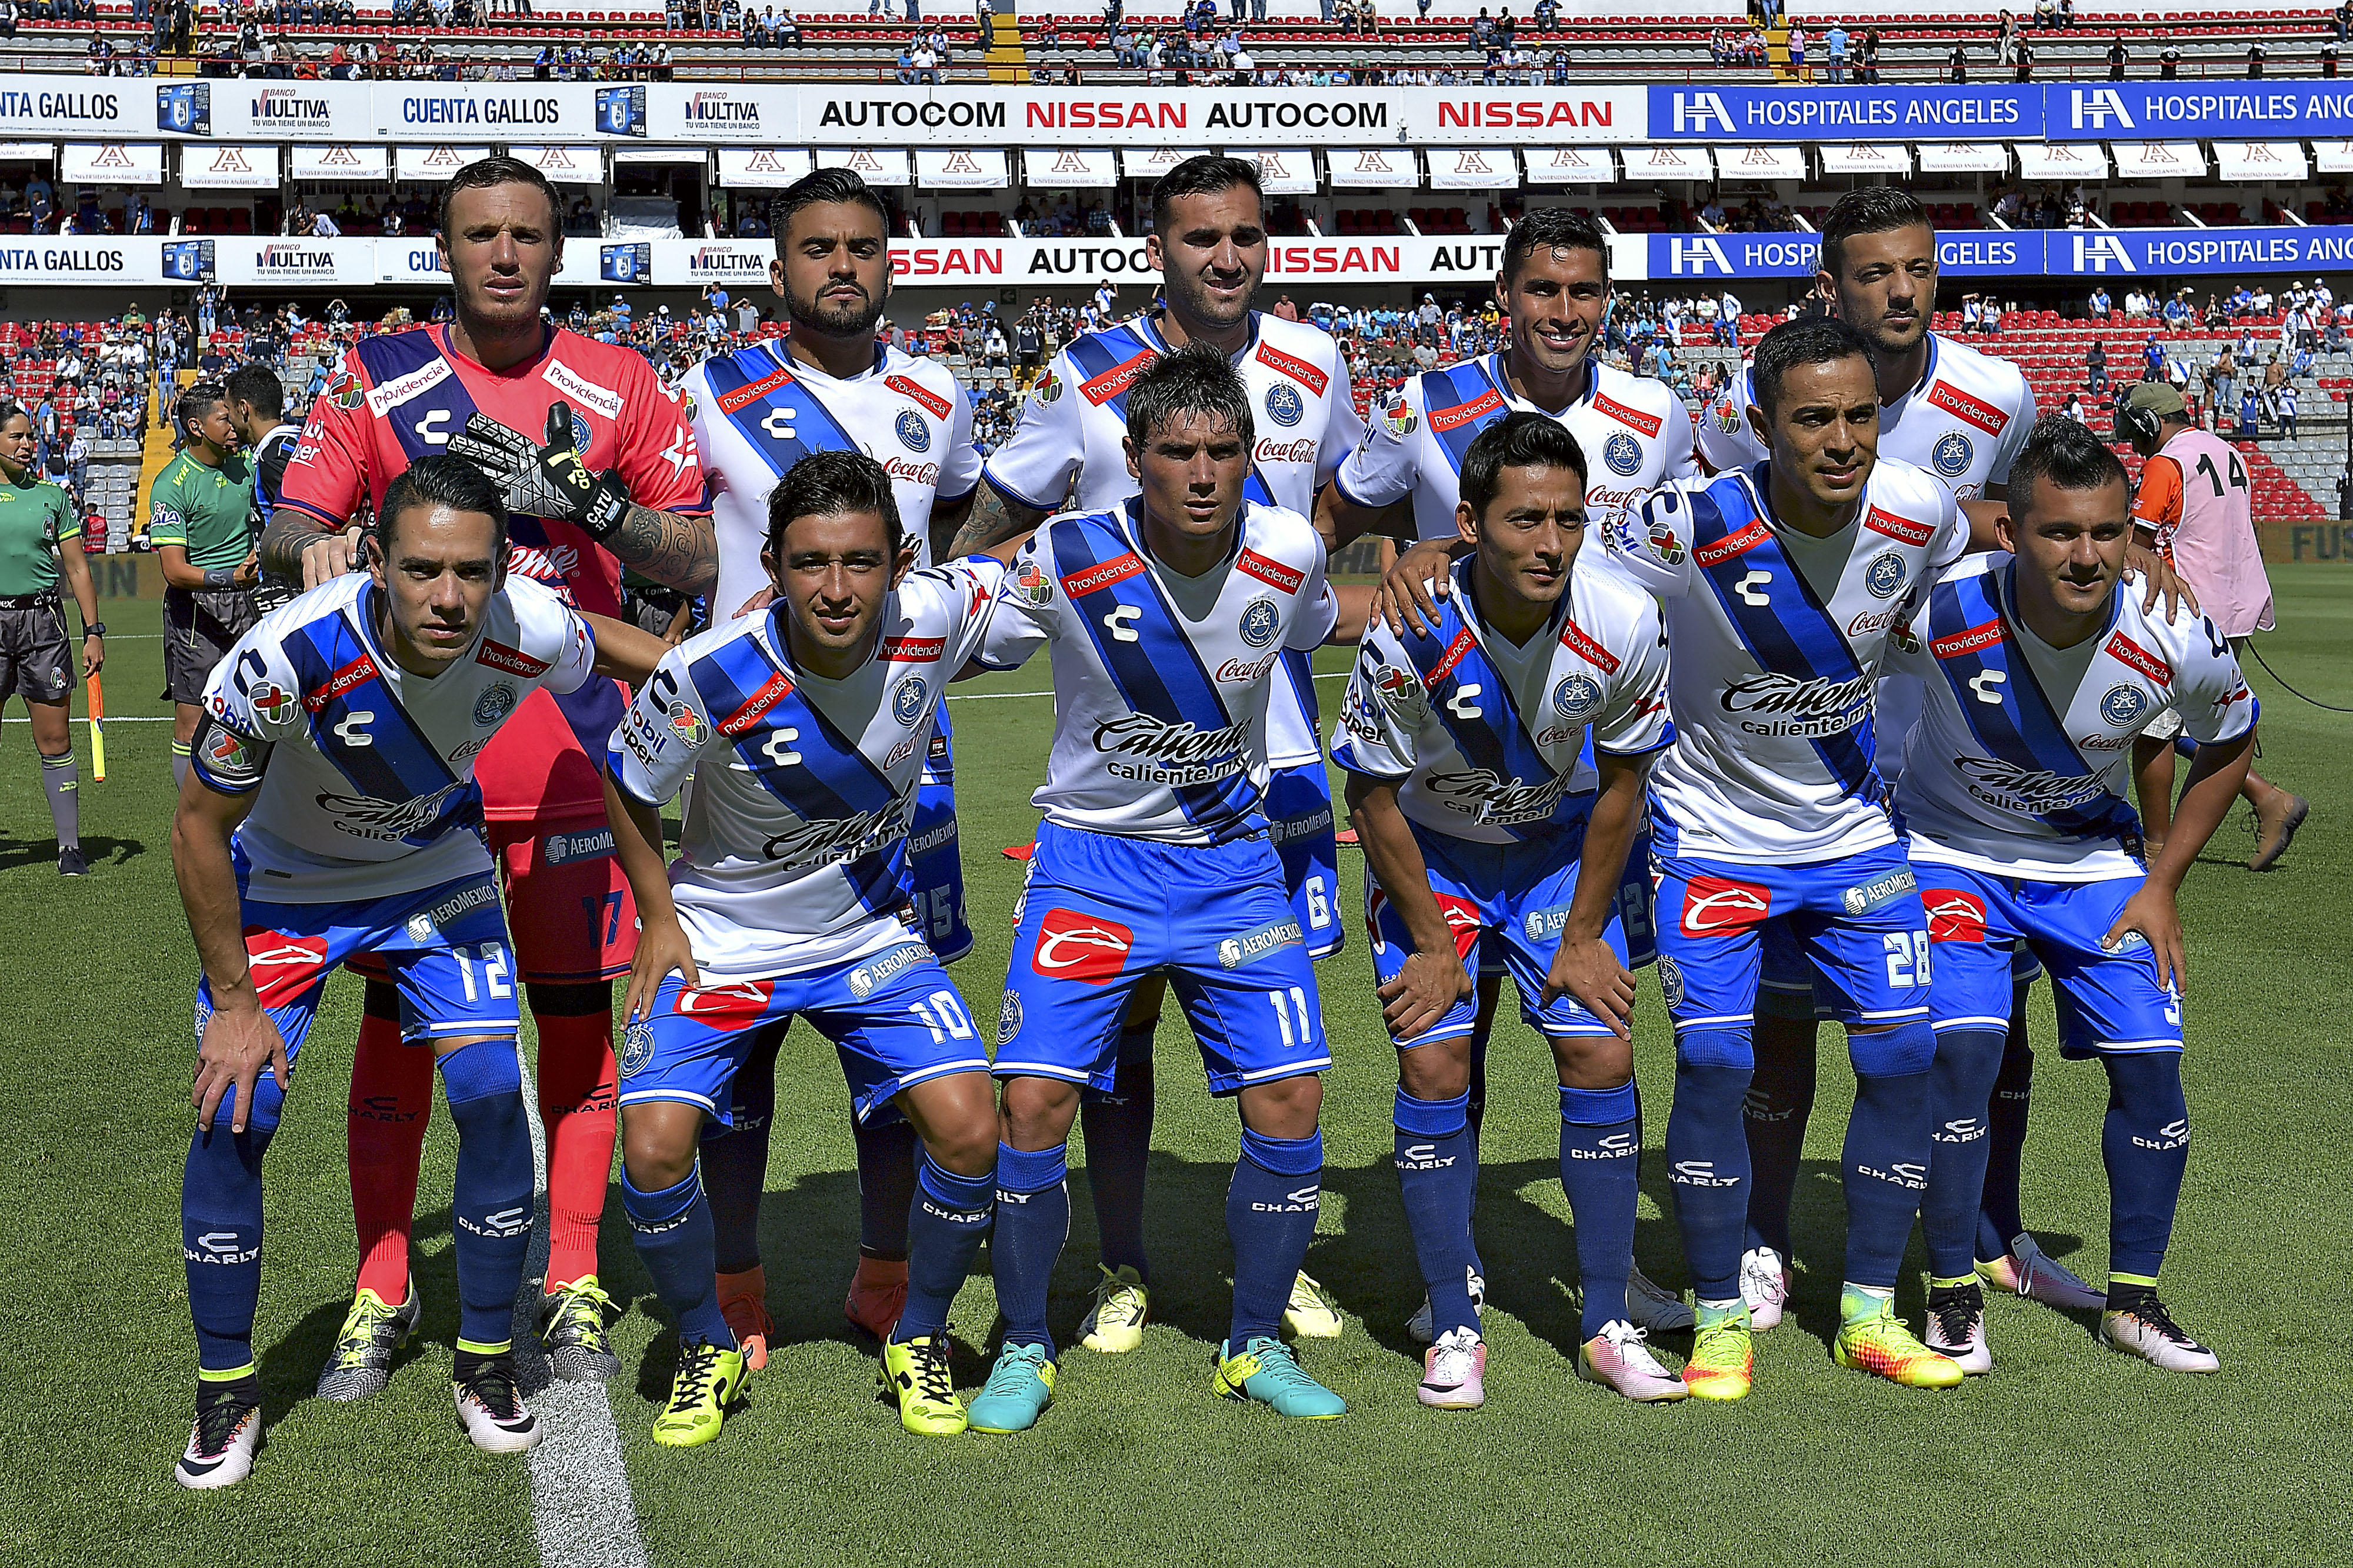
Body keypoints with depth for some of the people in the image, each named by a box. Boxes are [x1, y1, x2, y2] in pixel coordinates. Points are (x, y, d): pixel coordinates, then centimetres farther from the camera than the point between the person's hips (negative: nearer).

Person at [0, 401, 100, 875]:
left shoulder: (52, 496, 9)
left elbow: (77, 568, 11)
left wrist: (94, 631, 4)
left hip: (43, 622, 1)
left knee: (56, 741, 2)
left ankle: (70, 846, 5)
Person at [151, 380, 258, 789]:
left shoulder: (243, 466, 7)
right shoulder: (171, 485, -11)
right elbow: (175, 571, -17)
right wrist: (230, 577, -30)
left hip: (246, 603, 6)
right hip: (196, 608, -5)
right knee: (191, 725, -2)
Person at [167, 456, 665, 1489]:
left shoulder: (531, 635, -30)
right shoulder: (287, 658, -37)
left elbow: (631, 659, -2)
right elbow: (199, 826, -21)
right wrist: (233, 1000, -16)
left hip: (436, 870, 2)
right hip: (283, 880, -2)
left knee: (492, 1096, -9)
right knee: (233, 1109, -11)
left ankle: (485, 1367, 11)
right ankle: (226, 1394, 9)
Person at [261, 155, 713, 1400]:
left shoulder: (618, 388, 4)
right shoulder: (375, 379, 5)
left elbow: (702, 560, 4)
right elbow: (286, 527, 6)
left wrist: (582, 497, -12)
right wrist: (316, 549, -18)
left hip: (573, 756, 0)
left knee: (577, 1016, 4)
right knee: (396, 1021, 3)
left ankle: (572, 1285, 17)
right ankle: (380, 1290, 16)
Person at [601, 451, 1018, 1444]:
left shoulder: (936, 622, -21)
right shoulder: (708, 678, -27)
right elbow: (626, 784, -6)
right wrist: (659, 916, -5)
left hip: (872, 935, 2)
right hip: (721, 941, -2)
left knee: (968, 1129, -15)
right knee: (654, 1148, -18)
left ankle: (917, 1342, 12)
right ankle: (707, 1350, 12)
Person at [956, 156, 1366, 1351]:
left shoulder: (1310, 364, 5)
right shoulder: (1089, 376, -4)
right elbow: (997, 520, 7)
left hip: (1273, 739, 2)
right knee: (1122, 1004, 2)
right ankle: (1122, 1272, 17)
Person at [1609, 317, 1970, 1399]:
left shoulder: (1922, 516, -14)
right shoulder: (1692, 527, -26)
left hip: (1854, 828, 4)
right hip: (1713, 830, -3)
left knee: (1902, 1054, 0)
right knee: (1712, 1059, -11)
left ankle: (1869, 1314, 15)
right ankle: (1720, 1319, 6)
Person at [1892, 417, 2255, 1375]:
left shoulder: (2177, 641, -22)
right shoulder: (1941, 610, -30)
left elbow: (2229, 743, 0)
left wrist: (2162, 886, -2)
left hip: (2094, 860, 2)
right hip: (1952, 853, -2)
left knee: (2150, 1059, -6)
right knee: (1960, 1046, -18)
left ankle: (2134, 1302, 13)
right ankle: (1952, 1298, 0)